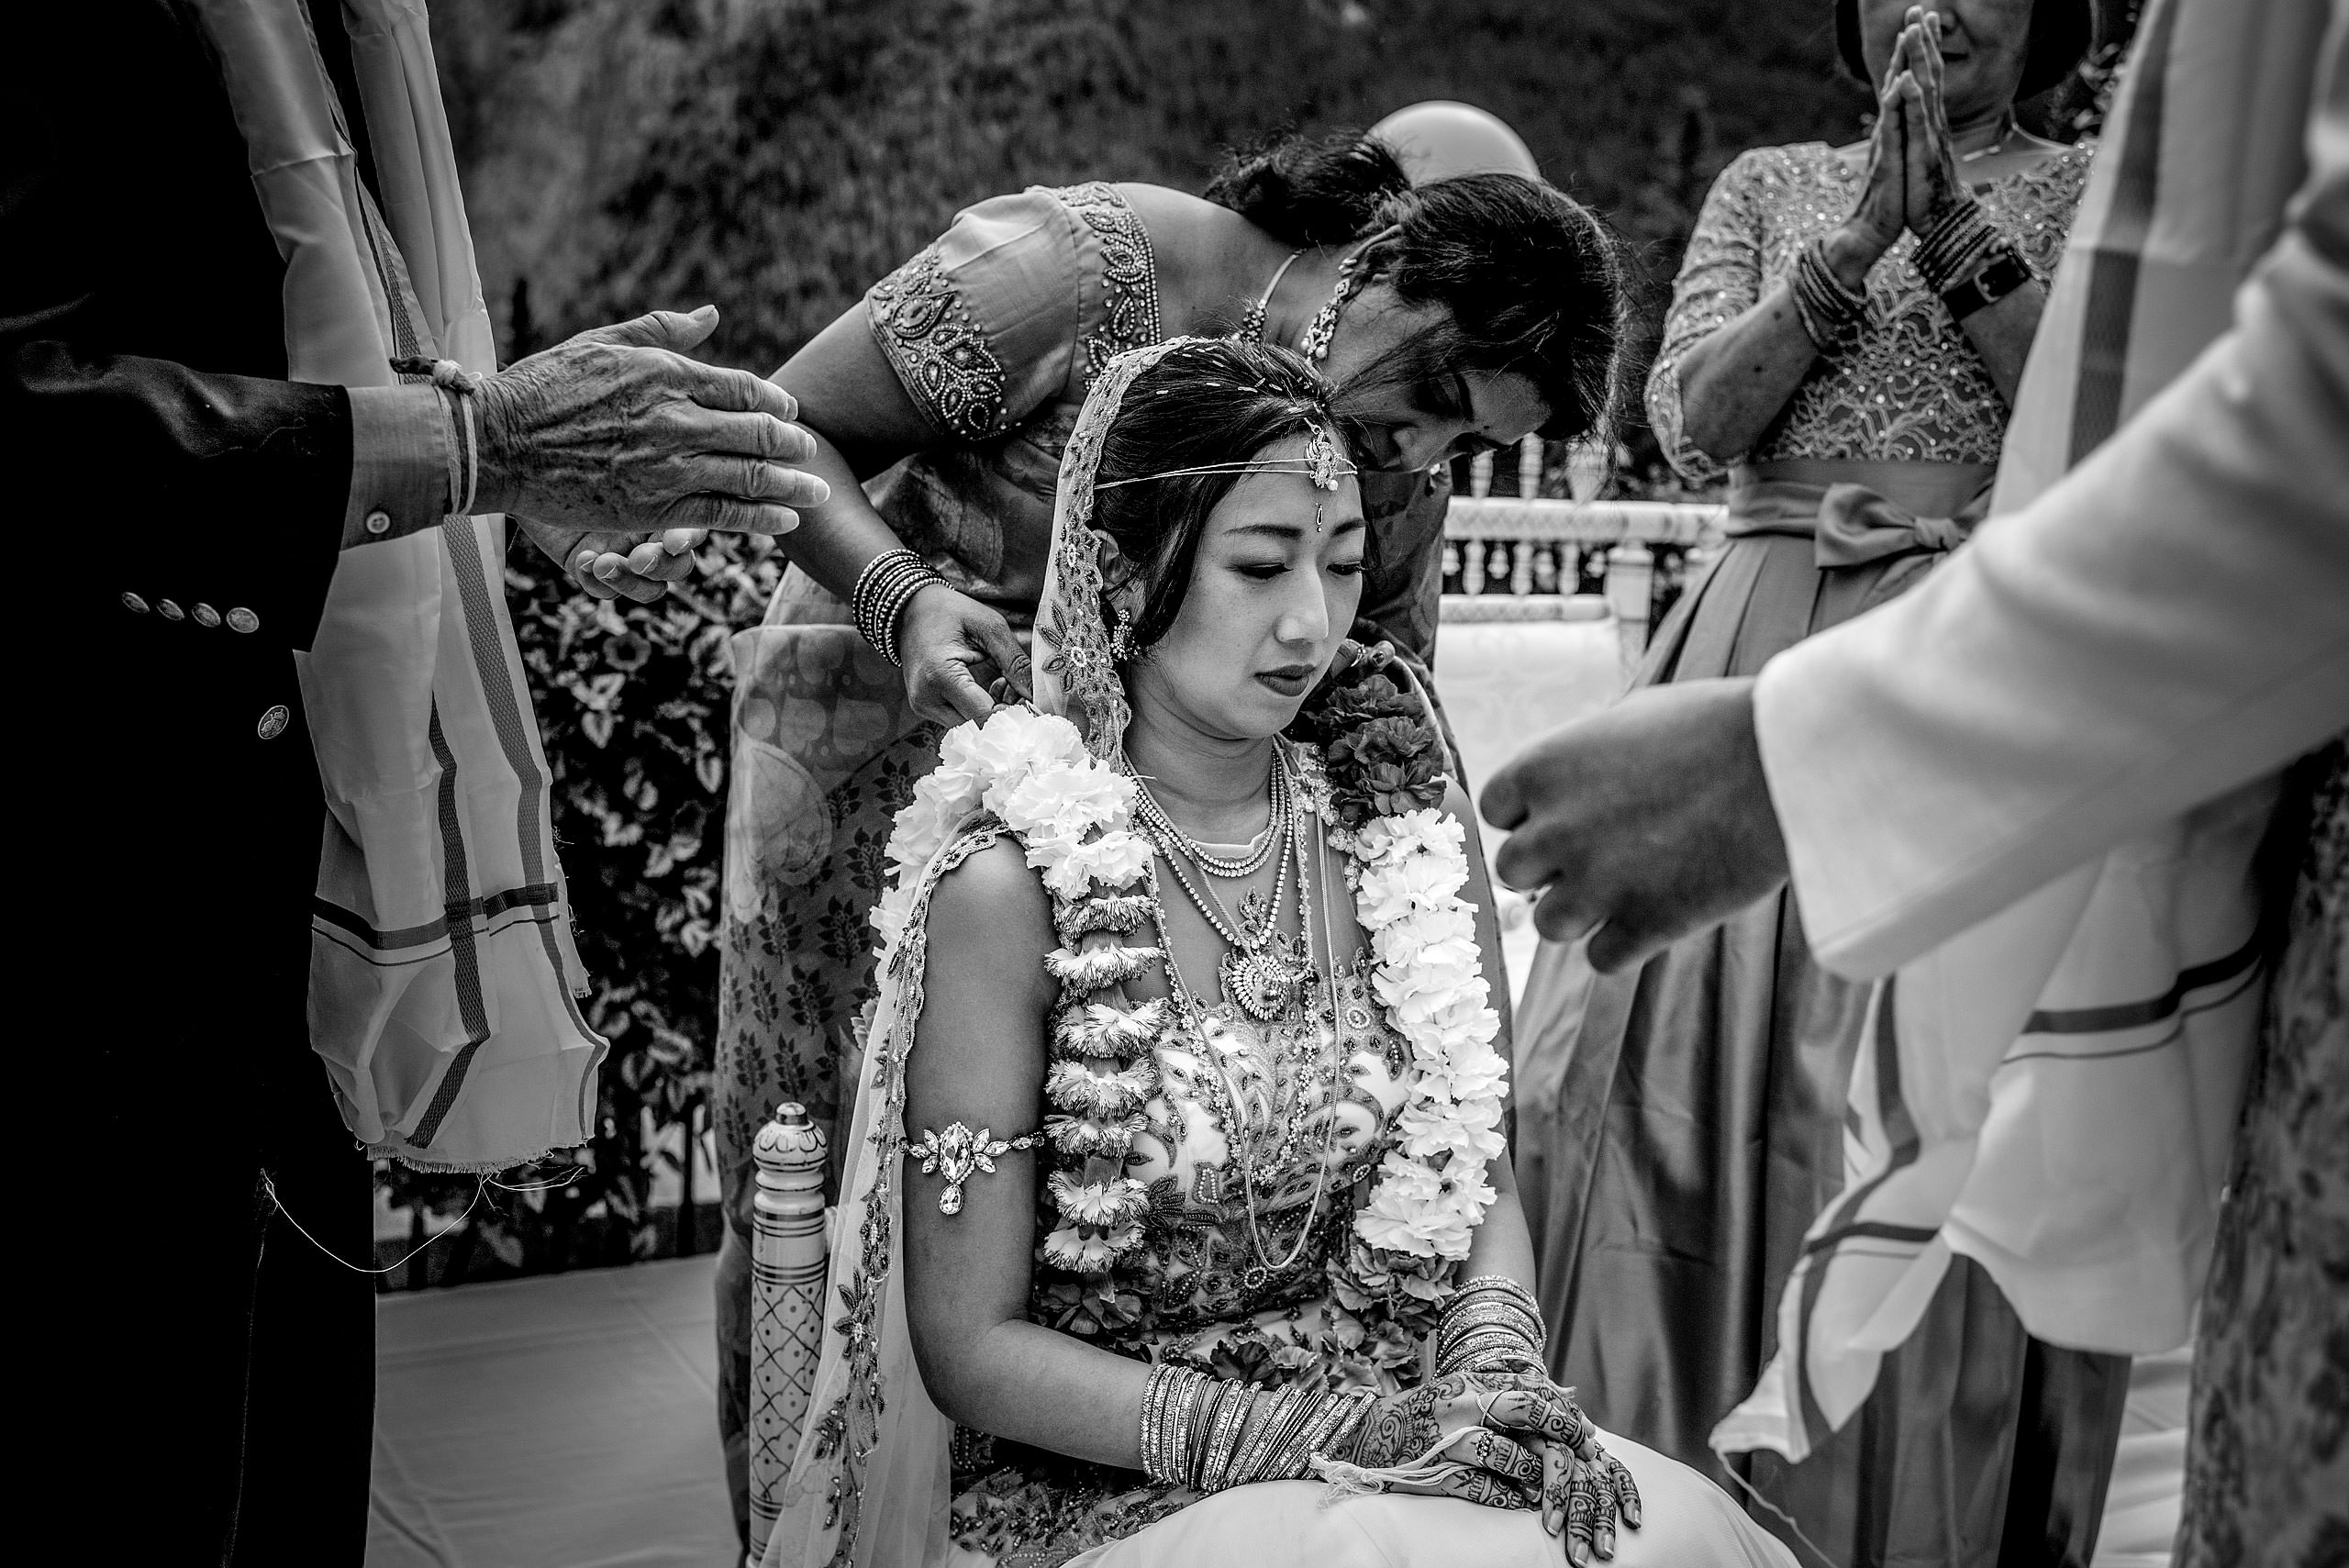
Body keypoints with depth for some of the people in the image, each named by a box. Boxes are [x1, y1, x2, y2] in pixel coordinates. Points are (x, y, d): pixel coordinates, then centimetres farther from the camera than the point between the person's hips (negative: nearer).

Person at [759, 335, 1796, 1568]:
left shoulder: (1399, 822, 1)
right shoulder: (1010, 879, -13)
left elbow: (1474, 1170, 8)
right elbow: (970, 1345, -11)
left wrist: (1495, 1369, -11)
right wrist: (1277, 1432, -19)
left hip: (1384, 1434, 5)